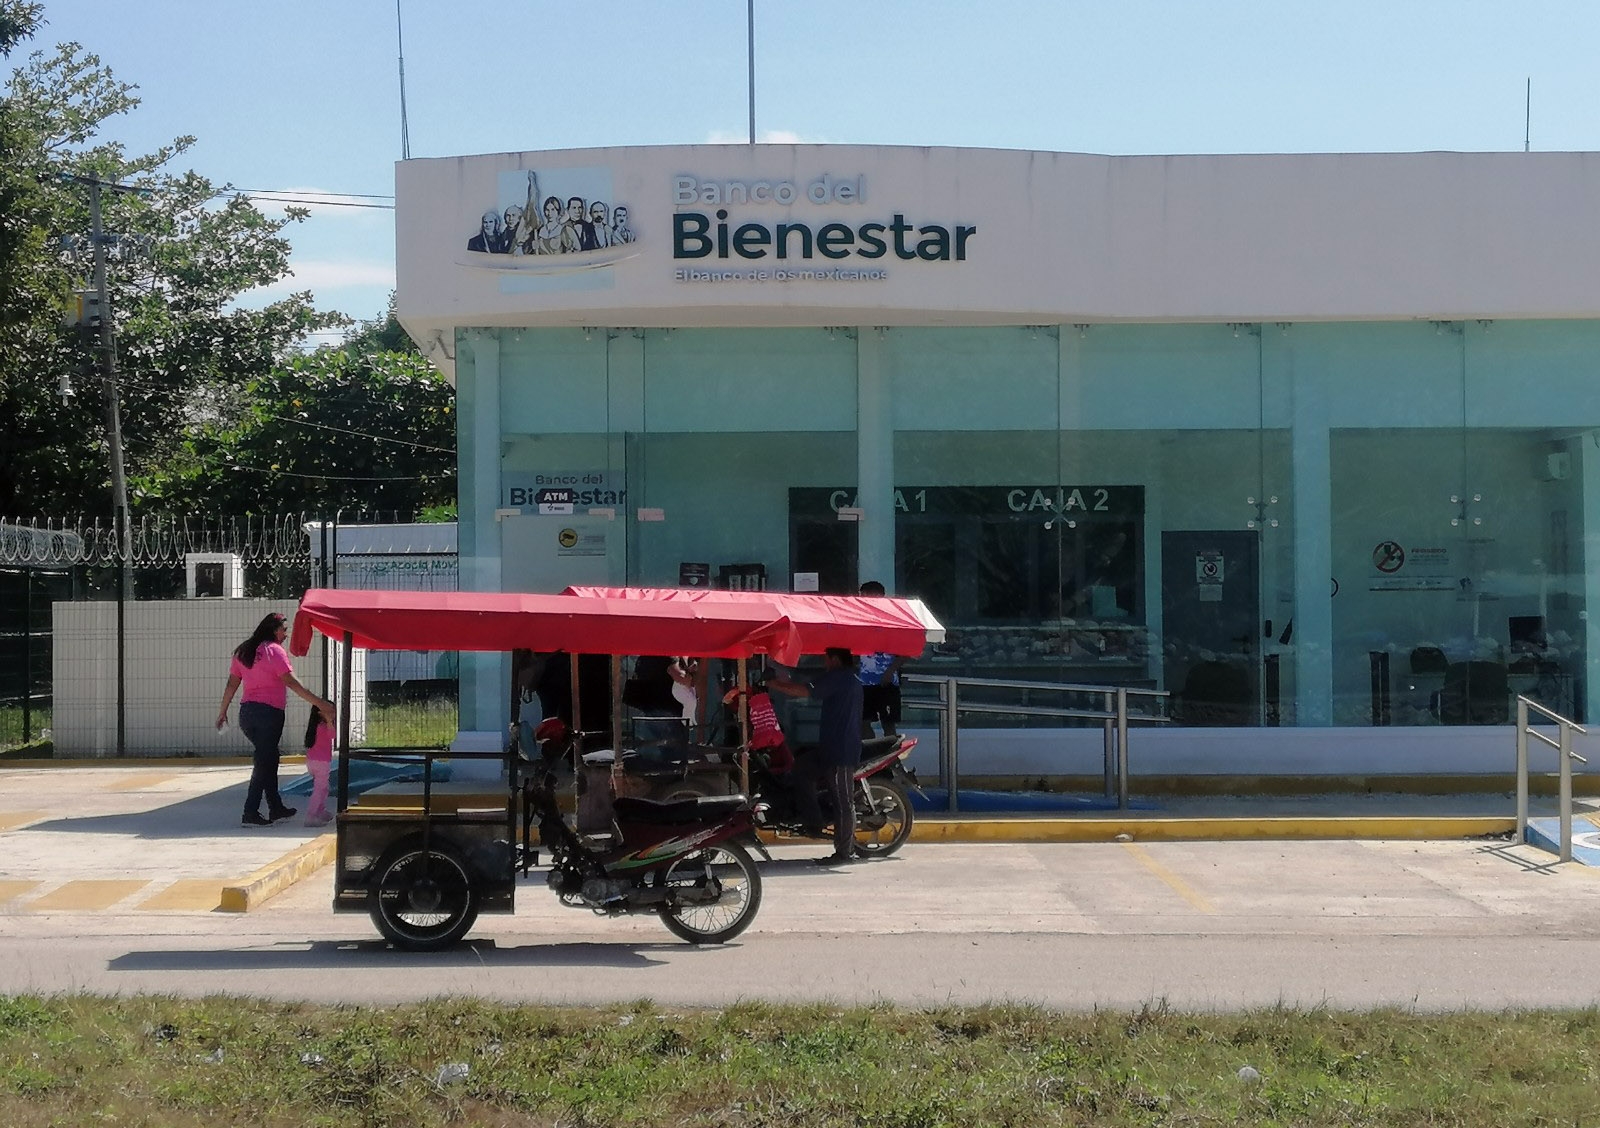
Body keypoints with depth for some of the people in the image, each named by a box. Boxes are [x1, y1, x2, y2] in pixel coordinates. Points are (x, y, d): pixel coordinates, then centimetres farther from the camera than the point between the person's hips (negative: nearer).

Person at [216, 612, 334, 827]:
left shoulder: (243, 651, 12)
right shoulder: (275, 651, -9)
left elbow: (232, 684, 13)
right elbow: (292, 682, -16)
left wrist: (223, 711, 20)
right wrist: (319, 703, -17)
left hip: (246, 712, 7)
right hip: (269, 713, -7)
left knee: (268, 759, 18)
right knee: (264, 763, -2)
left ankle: (276, 808, 23)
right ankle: (251, 813, -5)